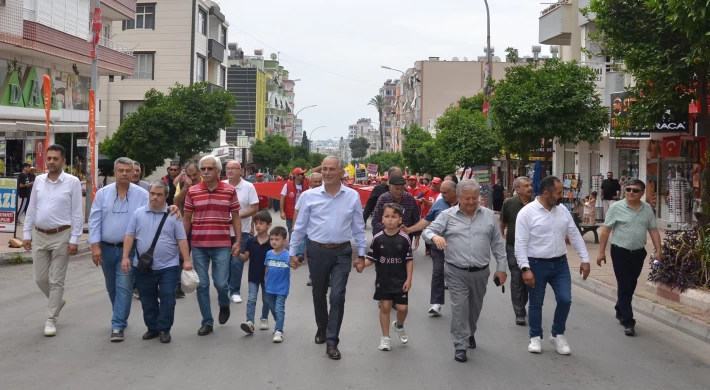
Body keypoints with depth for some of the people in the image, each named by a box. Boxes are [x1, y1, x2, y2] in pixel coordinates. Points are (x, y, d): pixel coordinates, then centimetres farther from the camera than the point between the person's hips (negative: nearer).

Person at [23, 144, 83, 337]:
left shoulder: (72, 182, -8)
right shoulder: (39, 180, 5)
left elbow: (77, 213, -8)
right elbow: (31, 210, 11)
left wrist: (74, 239, -12)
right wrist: (26, 234, 8)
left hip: (61, 236, -4)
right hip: (39, 236, 5)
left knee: (56, 281, 1)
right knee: (40, 279, 11)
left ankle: (50, 320, 10)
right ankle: (57, 301, 38)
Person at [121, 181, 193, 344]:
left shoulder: (173, 215, -2)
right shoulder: (138, 213, 3)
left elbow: (181, 239, -3)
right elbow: (129, 236, 4)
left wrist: (187, 260, -10)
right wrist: (125, 257, -4)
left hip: (168, 266, -2)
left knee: (167, 299, 0)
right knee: (147, 300, 12)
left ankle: (164, 329, 12)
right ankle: (152, 328, 25)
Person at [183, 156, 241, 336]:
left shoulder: (230, 191, 0)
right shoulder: (192, 191, 2)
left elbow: (236, 218, 5)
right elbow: (186, 219, 8)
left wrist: (238, 242, -1)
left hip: (222, 245, -1)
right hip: (198, 245, 1)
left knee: (221, 283, -1)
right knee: (202, 285, 4)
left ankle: (224, 305, 32)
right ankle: (207, 322, 17)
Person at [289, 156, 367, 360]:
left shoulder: (353, 196, -2)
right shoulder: (310, 196, -3)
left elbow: (358, 228, 3)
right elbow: (300, 227, 3)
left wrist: (361, 254, 2)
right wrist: (292, 252, 4)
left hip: (342, 252, -1)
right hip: (316, 251, 1)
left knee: (337, 297, -6)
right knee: (319, 295, 16)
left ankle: (331, 341, 4)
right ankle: (322, 329, 40)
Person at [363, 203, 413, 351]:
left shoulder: (404, 238, -8)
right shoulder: (377, 238, -7)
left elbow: (409, 260, -4)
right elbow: (371, 258, -2)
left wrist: (409, 279, -7)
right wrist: (361, 264, -21)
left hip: (400, 280, 0)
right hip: (383, 280, 0)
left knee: (403, 308, 2)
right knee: (385, 307, 7)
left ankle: (399, 326, 36)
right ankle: (385, 338, 20)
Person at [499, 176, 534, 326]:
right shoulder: (509, 204, -6)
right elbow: (501, 225, 2)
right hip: (514, 248, -2)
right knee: (517, 281, 1)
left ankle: (522, 307, 32)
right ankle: (519, 314, 8)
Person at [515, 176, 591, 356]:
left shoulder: (563, 210, 4)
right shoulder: (527, 212, -13)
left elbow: (575, 235, 9)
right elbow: (520, 243, -15)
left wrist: (585, 259, 5)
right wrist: (525, 268, -21)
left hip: (560, 263, 4)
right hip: (537, 265, -4)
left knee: (565, 300, 0)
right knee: (536, 304, 8)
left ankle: (558, 335, 22)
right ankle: (536, 337, 26)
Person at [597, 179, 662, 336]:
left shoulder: (647, 208, 4)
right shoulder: (616, 207, -8)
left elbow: (653, 230, 8)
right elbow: (605, 230, -6)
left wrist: (658, 251, -1)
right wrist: (601, 252, -8)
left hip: (638, 253, 4)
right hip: (620, 252, -4)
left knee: (631, 286, 15)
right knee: (624, 287, -4)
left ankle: (620, 312, 35)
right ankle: (628, 322, -2)